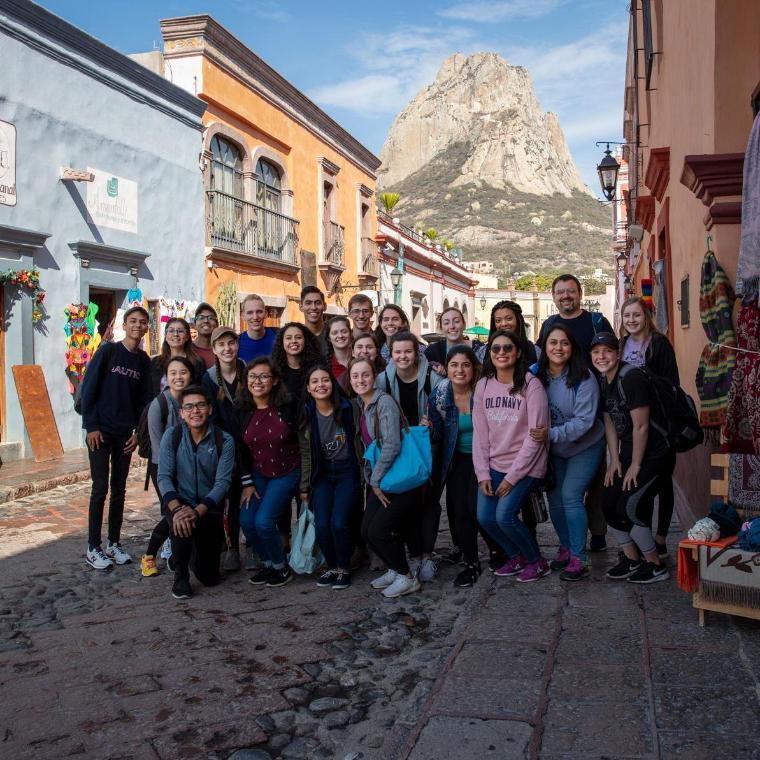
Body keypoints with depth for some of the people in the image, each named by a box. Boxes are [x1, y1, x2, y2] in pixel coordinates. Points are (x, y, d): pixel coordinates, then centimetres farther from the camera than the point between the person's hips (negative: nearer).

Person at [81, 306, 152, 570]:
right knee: (100, 489, -3)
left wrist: (138, 432, 1)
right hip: (101, 432, -4)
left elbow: (144, 399, 9)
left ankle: (114, 543, 19)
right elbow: (88, 388, -7)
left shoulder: (144, 361, 7)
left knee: (119, 489, 9)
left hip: (125, 434, 4)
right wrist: (91, 426, -11)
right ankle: (93, 548, 6)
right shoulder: (108, 350, -6)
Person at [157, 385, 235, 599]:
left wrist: (198, 511, -30)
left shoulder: (224, 441, -10)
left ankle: (197, 548, 38)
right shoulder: (173, 435, -7)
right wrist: (176, 509, -29)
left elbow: (222, 483, -15)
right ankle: (180, 576, -11)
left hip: (209, 508, 1)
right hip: (180, 501, 0)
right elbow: (164, 476, -12)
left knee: (209, 578, 2)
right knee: (181, 522, -38)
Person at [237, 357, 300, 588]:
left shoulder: (287, 407, -16)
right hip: (258, 473, 4)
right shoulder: (242, 411, -4)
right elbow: (241, 449, 4)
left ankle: (281, 567, 10)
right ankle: (269, 564, 17)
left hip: (287, 473, -4)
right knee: (246, 521, -8)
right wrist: (247, 483, 1)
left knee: (264, 521, -15)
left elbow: (302, 442, -8)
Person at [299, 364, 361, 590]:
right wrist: (304, 487, 8)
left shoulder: (347, 408, -9)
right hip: (322, 475, 2)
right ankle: (331, 567, 13)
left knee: (338, 523, -17)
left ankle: (344, 569, 7)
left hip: (347, 472, -2)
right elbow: (305, 453, 6)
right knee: (321, 525, -13)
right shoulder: (306, 415, -2)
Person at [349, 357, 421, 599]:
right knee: (366, 531, 3)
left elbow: (392, 445, -21)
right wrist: (371, 480, 9)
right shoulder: (359, 404, 10)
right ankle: (394, 569, 25)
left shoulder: (384, 402, -15)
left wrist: (375, 480, -15)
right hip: (379, 479, 8)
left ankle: (407, 578, 9)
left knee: (378, 531, -10)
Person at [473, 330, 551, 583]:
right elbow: (480, 433, 4)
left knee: (504, 515, -18)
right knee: (485, 517, -4)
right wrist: (483, 474, -3)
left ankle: (537, 562, 8)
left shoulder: (531, 385, -12)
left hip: (525, 466, -5)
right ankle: (516, 557, 23)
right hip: (494, 466, 5)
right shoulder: (483, 385, 3)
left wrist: (512, 476, -15)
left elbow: (535, 436, -15)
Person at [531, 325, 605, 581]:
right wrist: (539, 435, -15)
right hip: (554, 450, 4)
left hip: (585, 446, -4)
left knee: (570, 496, -14)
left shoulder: (584, 379, -21)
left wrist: (552, 434, -33)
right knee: (555, 499, 6)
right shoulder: (538, 377, -9)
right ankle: (566, 548, 26)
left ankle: (578, 559, -4)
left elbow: (584, 420, -24)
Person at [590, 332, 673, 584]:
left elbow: (641, 426, -21)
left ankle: (656, 565, 6)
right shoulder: (603, 381, 5)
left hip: (655, 454, -9)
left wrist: (635, 465, -14)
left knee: (629, 507, -12)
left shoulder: (631, 378, -22)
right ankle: (631, 558, 24)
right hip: (628, 454, 9)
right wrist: (615, 460, 5)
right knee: (610, 505, 6)